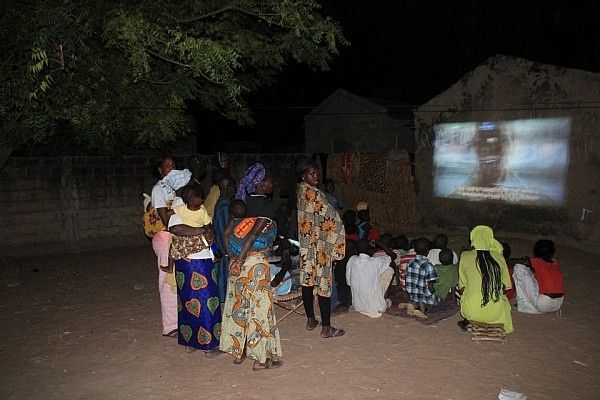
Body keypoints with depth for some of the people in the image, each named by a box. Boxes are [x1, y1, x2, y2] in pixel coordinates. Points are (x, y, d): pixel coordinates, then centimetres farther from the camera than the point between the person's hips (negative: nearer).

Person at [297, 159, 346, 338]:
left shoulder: (299, 191, 7)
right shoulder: (313, 193, -18)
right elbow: (332, 217, -16)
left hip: (305, 244, 9)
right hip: (319, 245, -9)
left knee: (308, 280, 14)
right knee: (323, 282, -3)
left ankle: (311, 320, 25)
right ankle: (326, 328, 2)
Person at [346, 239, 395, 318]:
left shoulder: (352, 260, -8)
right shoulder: (376, 262, -16)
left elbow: (348, 281, 5)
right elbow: (393, 256, 2)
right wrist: (381, 244, 8)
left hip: (357, 306, 4)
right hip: (375, 309, -4)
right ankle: (385, 304, 16)